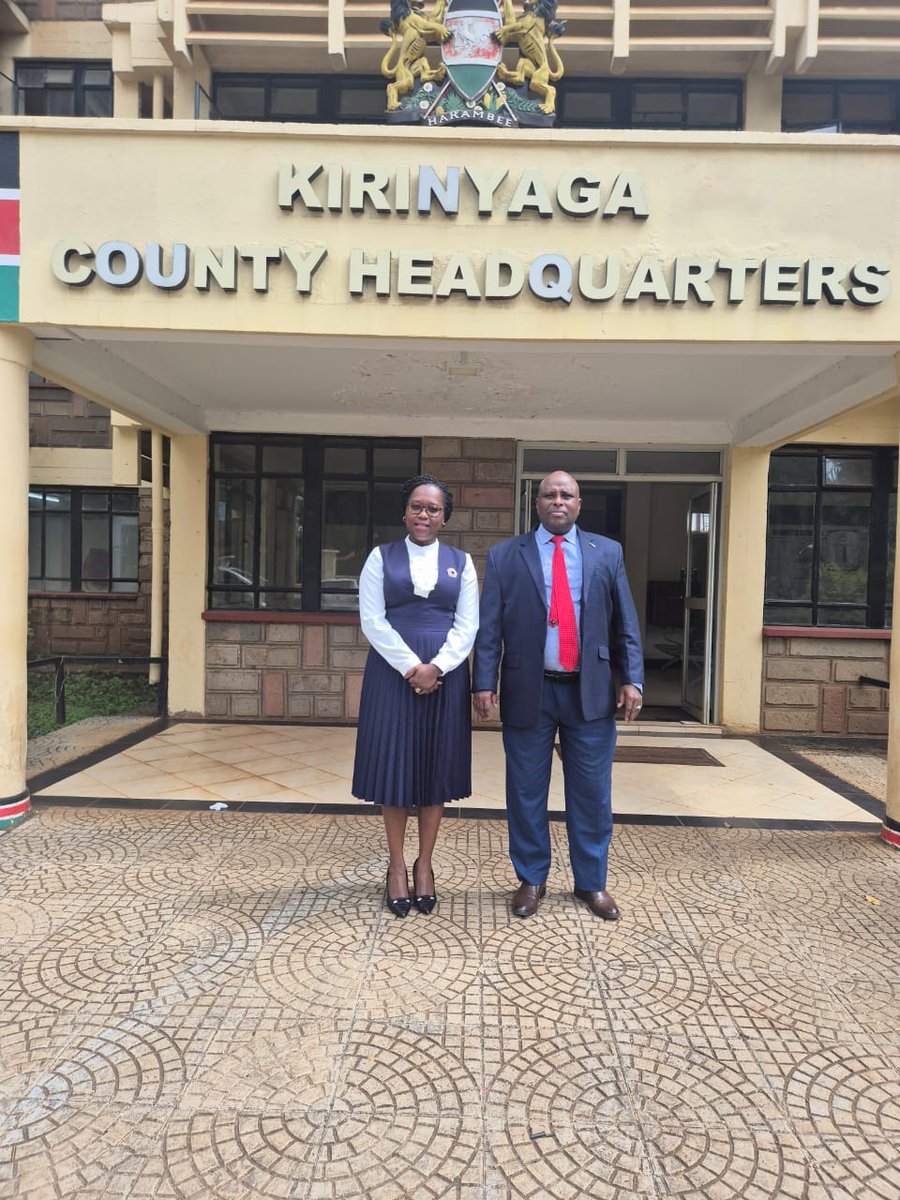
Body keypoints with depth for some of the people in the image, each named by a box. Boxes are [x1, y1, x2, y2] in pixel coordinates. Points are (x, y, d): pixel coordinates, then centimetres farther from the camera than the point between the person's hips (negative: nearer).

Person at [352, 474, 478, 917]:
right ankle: (396, 866, 20)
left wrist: (436, 667, -13)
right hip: (393, 672, -1)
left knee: (435, 765, 7)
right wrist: (411, 667, -14)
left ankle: (424, 865, 22)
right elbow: (372, 620, -4)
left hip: (445, 675, 1)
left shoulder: (461, 562, 7)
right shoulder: (381, 557, 4)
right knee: (393, 764, 4)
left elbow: (467, 625, 2)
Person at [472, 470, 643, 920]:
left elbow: (625, 622, 6)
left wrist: (632, 679, -2)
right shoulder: (505, 556, 3)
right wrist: (484, 683, -8)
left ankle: (591, 883, 28)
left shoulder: (607, 553, 7)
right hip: (528, 692, -1)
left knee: (591, 793, 10)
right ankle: (531, 879, 28)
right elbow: (489, 626, 0)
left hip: (590, 692, 1)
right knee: (526, 793, 10)